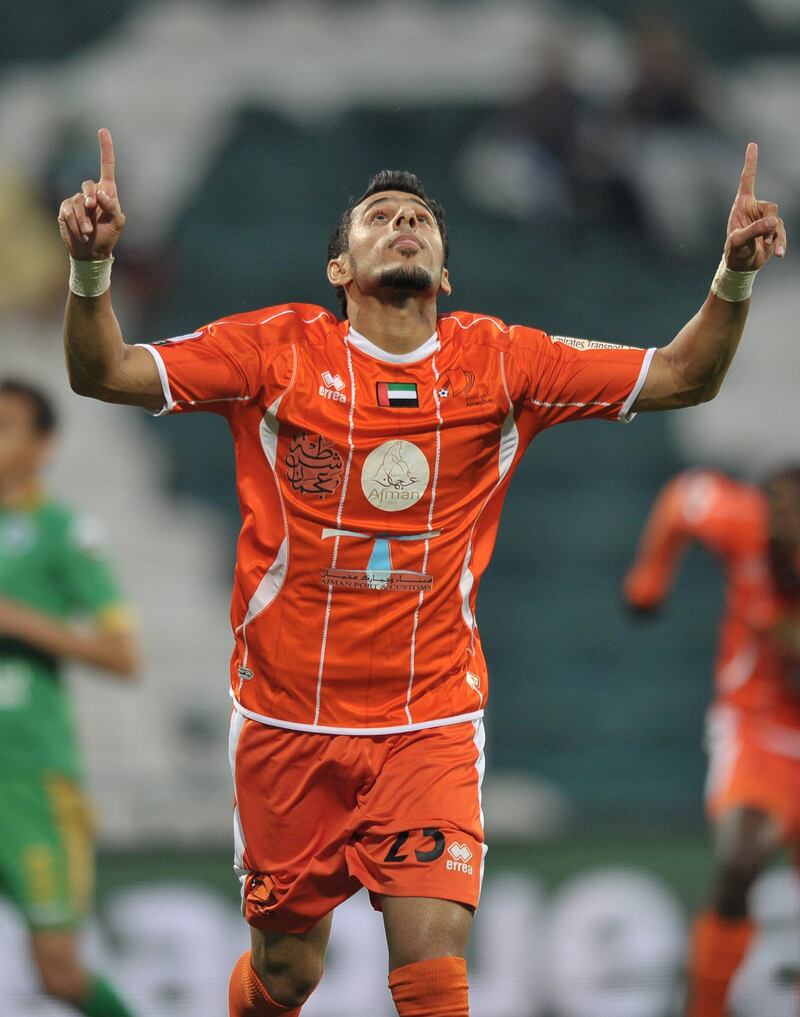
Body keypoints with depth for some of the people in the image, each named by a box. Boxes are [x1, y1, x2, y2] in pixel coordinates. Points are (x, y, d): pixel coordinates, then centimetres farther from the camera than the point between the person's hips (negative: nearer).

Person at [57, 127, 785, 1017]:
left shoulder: (497, 363, 2)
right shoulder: (282, 350, -2)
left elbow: (683, 376, 2)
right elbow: (104, 373, -7)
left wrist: (734, 277, -16)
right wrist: (91, 269, -26)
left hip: (431, 725, 0)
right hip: (289, 719, 0)